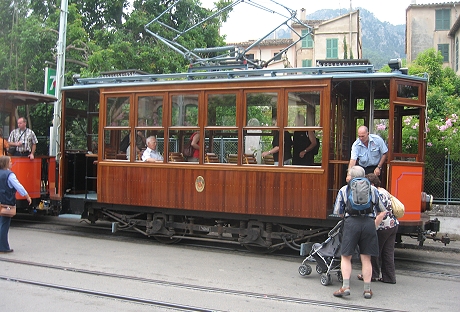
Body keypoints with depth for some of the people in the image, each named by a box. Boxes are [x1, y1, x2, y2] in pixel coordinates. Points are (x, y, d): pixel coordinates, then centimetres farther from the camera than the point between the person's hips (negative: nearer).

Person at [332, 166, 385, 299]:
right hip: (369, 223, 2)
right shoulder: (373, 189, 16)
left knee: (346, 256, 6)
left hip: (351, 222, -2)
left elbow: (337, 212, 12)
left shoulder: (344, 190, 12)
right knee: (366, 258, 9)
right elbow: (382, 210, 21)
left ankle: (345, 286, -6)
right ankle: (367, 289, 10)